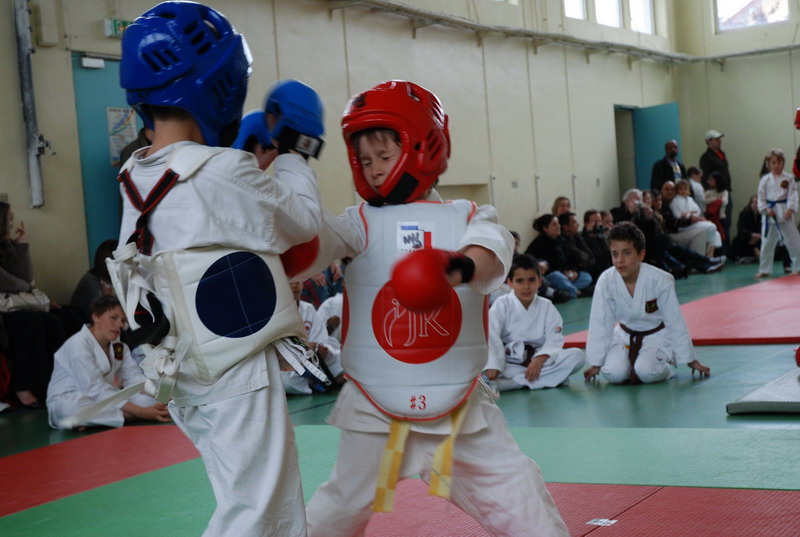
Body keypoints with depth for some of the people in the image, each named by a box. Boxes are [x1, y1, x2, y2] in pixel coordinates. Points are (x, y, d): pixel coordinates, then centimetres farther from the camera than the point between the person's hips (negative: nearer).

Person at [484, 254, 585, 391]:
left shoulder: (546, 306, 3)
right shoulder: (501, 305, -4)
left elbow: (554, 339, -7)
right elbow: (492, 337, -16)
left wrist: (539, 360, -25)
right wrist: (492, 367, -31)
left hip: (541, 360, 2)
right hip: (508, 362, -2)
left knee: (577, 356, -20)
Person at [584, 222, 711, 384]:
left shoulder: (660, 280, -26)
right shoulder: (605, 281, -20)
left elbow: (675, 322, -15)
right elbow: (600, 324, -11)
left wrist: (690, 360, -6)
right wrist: (596, 364, -6)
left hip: (657, 335, -3)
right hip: (625, 335, 3)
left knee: (646, 372, -29)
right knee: (614, 373, -22)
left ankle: (666, 366, 6)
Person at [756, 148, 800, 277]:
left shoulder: (788, 178, -1)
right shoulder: (765, 179, 5)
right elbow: (761, 197, 5)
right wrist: (766, 209, -10)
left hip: (784, 214, -2)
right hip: (769, 215, 2)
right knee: (767, 243, 8)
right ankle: (764, 270, 18)